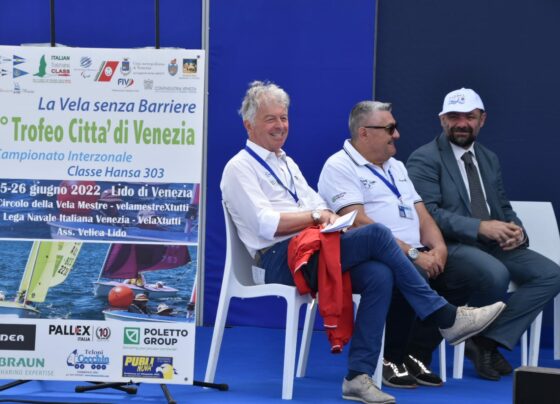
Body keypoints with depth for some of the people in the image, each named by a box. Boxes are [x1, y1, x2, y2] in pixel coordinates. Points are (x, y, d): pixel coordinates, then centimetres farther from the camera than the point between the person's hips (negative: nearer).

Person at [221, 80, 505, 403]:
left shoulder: (287, 163, 26)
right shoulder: (240, 168, 0)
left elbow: (318, 207, 20)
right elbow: (266, 225, -13)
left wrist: (328, 216, -4)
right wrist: (315, 215, -10)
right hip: (280, 259, -8)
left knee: (379, 275, -24)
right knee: (376, 234, -24)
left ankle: (359, 376, -25)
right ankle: (446, 318, -18)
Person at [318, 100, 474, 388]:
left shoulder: (396, 167, 24)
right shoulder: (340, 167, -3)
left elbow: (422, 215, 18)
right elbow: (360, 224, -16)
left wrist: (438, 248, -5)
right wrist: (412, 254, -21)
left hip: (415, 256, 8)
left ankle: (416, 355, -8)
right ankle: (390, 359, -16)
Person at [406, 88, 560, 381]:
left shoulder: (489, 159, 21)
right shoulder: (424, 159, -2)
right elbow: (428, 213, -14)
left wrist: (516, 230, -4)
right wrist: (480, 227, -23)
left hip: (494, 246, 7)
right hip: (451, 247, -7)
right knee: (496, 274, -36)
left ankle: (489, 341, -12)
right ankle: (478, 337, -6)